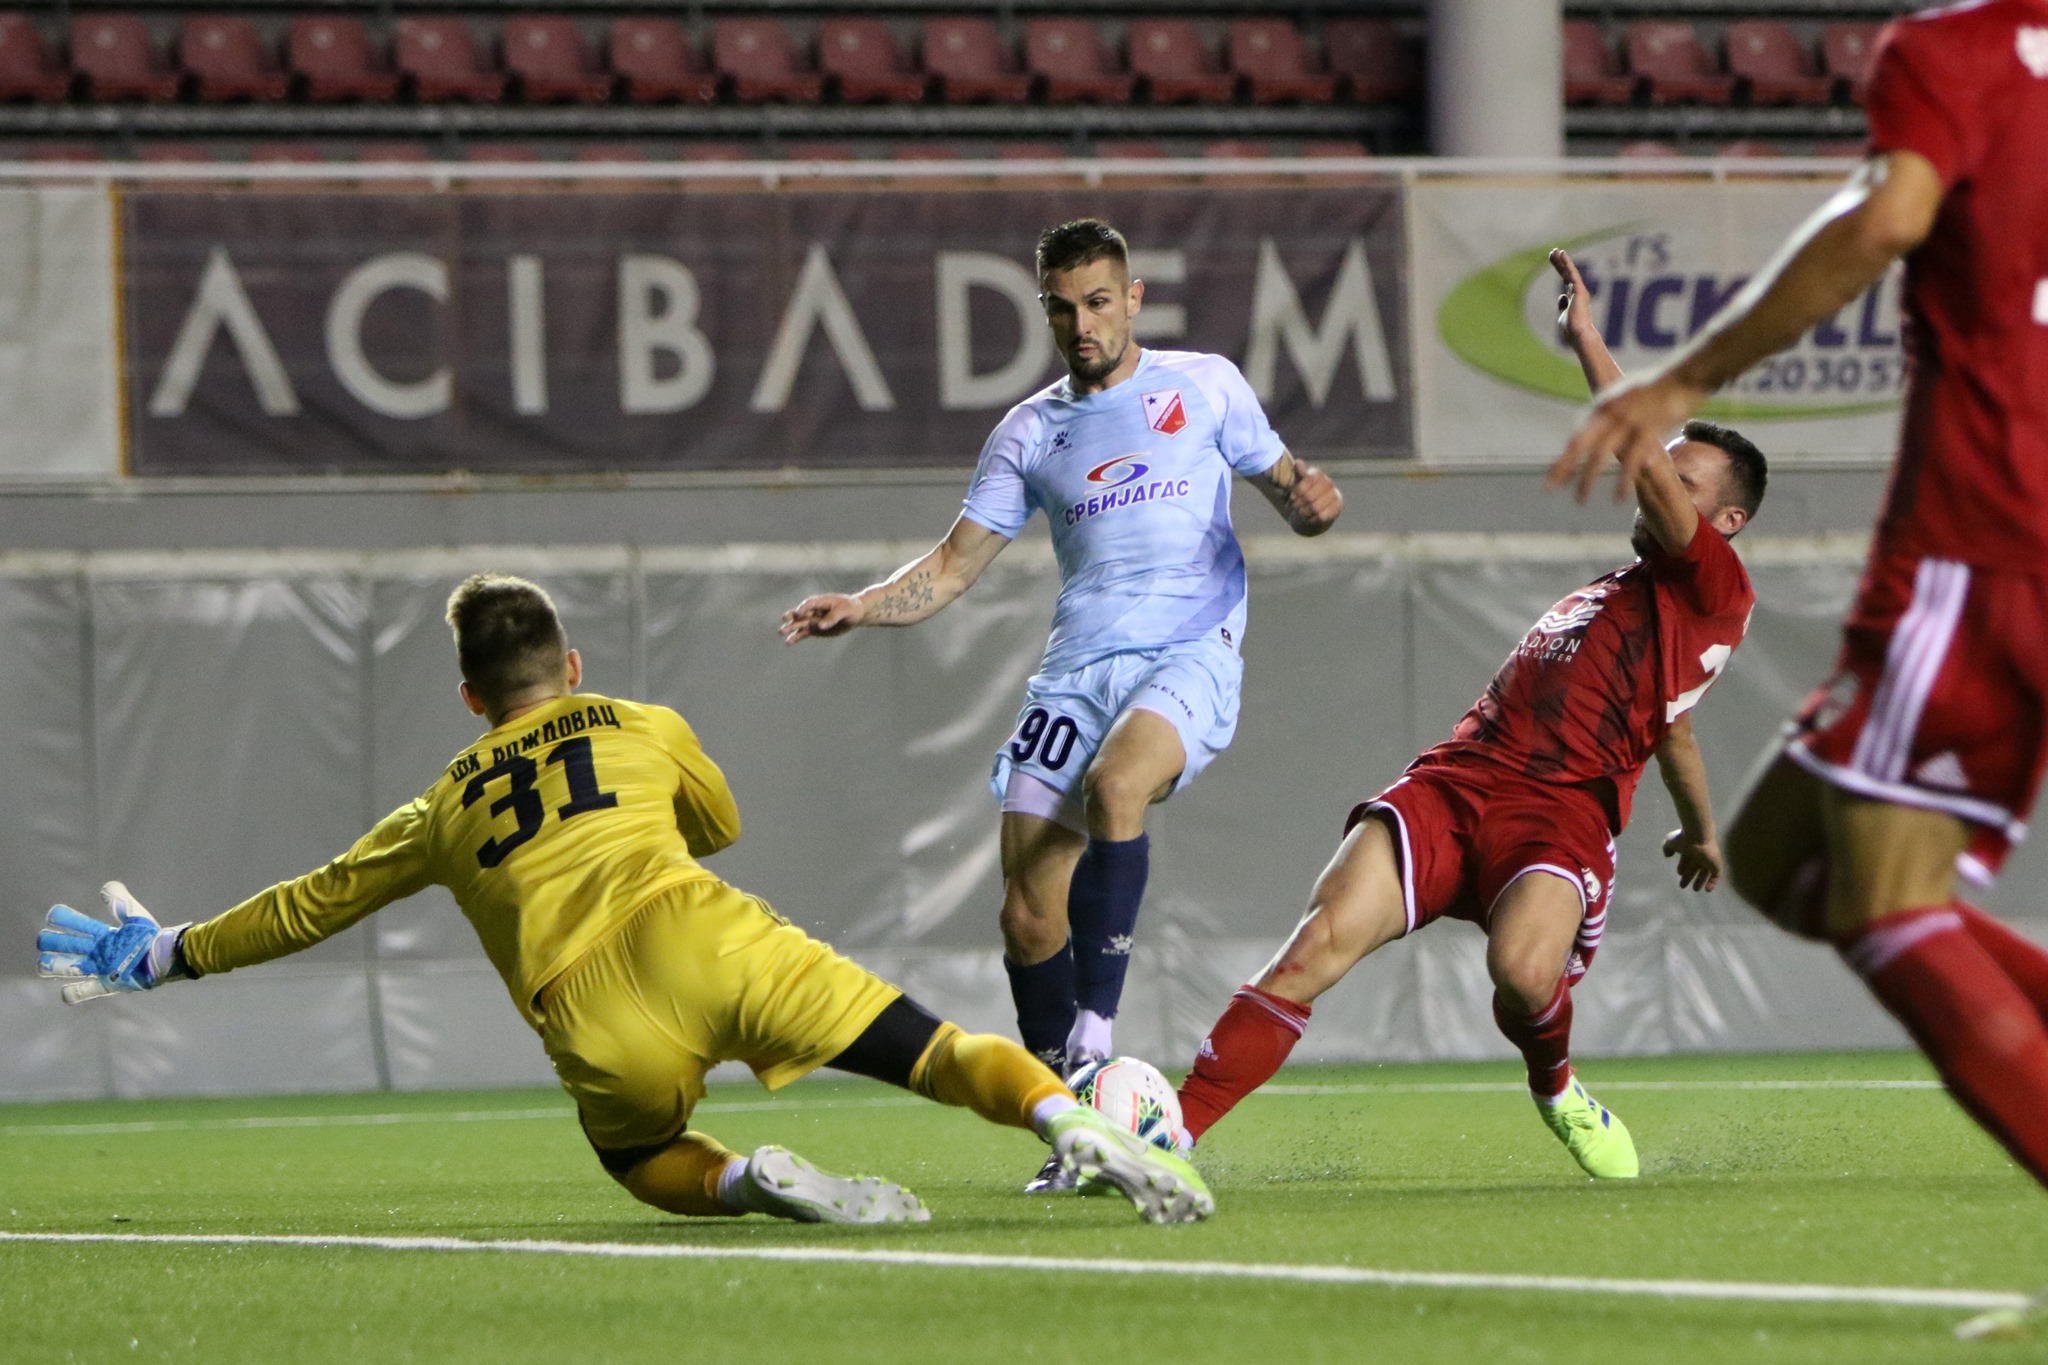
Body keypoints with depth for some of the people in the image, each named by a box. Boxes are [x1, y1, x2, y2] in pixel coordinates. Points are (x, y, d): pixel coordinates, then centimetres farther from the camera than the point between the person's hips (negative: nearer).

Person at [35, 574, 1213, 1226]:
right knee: (933, 1049, -1)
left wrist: (167, 956, 46)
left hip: (600, 1030, 0)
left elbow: (311, 907, 34)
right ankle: (1073, 1123, -29)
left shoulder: (444, 812, 26)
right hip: (708, 941, 0)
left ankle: (751, 1183, -5)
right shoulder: (646, 728, 25)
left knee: (645, 1163, 29)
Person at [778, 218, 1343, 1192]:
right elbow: (955, 565, 15)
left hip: (1190, 655, -4)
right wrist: (862, 607, -3)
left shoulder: (1205, 385, 10)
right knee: (1029, 915, -8)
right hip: (1076, 669, 4)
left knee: (1114, 784, -36)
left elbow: (1287, 490, 12)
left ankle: (1095, 1032, -31)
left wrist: (1308, 502, -13)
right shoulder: (1031, 433, 16)